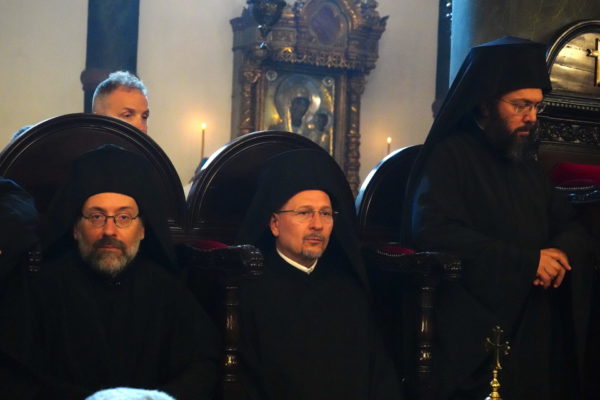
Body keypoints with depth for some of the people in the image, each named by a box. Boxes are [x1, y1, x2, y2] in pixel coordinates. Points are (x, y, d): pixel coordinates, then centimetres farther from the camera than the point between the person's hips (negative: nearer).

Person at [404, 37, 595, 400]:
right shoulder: (450, 157, -7)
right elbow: (431, 232, -22)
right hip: (477, 334, -7)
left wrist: (561, 252, -9)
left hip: (537, 327, 7)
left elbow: (572, 228, 18)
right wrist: (527, 260, -20)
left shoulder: (527, 163, 18)